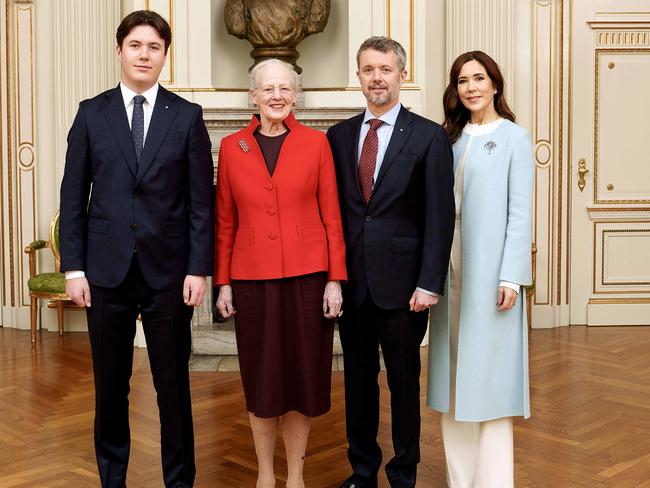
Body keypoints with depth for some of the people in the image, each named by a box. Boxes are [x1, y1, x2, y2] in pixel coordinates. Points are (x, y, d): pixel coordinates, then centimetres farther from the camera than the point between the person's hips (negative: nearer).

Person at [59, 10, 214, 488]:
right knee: (110, 386, 11)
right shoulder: (91, 113, 5)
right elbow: (73, 196, 4)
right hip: (107, 269, 1)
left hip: (167, 270, -1)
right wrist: (74, 267, -1)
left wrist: (199, 269, -6)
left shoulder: (188, 116, 2)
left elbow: (202, 201, 0)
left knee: (174, 385, 7)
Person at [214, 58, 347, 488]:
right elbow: (225, 221, 6)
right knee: (260, 376, 9)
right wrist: (223, 282, 2)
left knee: (302, 372, 7)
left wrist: (335, 279, -5)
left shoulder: (316, 143, 1)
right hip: (253, 277, 1)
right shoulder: (232, 147, 4)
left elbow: (331, 215, 0)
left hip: (306, 275, -1)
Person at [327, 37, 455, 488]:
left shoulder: (430, 137, -3)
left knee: (404, 380, 8)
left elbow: (440, 217, -7)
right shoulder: (339, 135, 8)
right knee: (358, 378, 13)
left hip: (401, 280, -3)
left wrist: (430, 283, -13)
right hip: (351, 279, 3)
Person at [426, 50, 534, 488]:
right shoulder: (450, 137, 11)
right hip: (450, 267, 5)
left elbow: (519, 212, -6)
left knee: (489, 373, -1)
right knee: (455, 374, 8)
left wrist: (511, 277, -13)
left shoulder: (513, 137, 0)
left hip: (489, 270, -4)